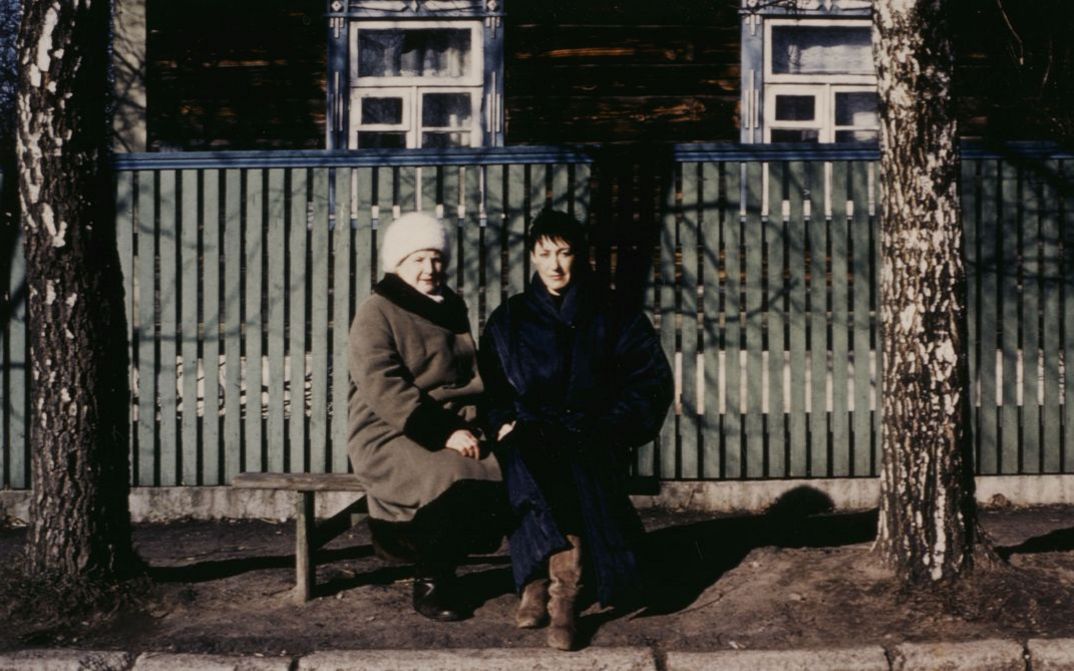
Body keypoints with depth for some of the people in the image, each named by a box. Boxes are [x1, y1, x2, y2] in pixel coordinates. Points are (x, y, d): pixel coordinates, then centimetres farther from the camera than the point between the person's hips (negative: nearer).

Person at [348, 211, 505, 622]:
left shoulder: (452, 307, 17)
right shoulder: (375, 314, -3)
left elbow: (474, 376, 19)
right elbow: (383, 389, -15)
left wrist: (467, 425, -3)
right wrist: (443, 434, -23)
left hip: (454, 430, 6)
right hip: (389, 436, -6)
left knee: (504, 474, -23)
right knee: (451, 482, -33)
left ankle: (440, 565, -3)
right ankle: (429, 582, -9)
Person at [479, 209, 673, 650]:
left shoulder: (610, 315, 10)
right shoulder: (509, 319, 15)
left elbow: (653, 379, 4)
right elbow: (487, 386, 11)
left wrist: (610, 425, -7)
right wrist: (503, 422, -8)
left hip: (593, 437, -1)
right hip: (531, 432, 1)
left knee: (578, 458, -36)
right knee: (519, 456, -34)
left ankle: (541, 581, -43)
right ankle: (566, 567, -46)